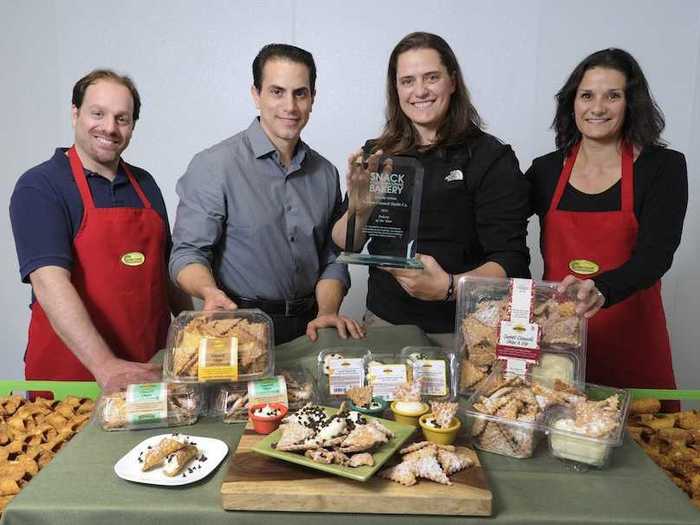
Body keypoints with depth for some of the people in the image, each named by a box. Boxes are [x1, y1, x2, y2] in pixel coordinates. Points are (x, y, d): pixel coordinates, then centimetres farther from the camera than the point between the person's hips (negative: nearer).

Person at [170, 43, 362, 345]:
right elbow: (188, 253, -7)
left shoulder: (325, 173, 11)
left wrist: (327, 312, -3)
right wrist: (210, 292, -27)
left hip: (308, 327, 4)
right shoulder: (214, 166, -6)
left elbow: (332, 258, 13)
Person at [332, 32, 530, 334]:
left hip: (460, 329, -3)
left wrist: (449, 286, -30)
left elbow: (511, 262, -13)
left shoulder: (491, 158, -8)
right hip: (384, 319, 3)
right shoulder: (377, 154, 3)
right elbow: (342, 243, 4)